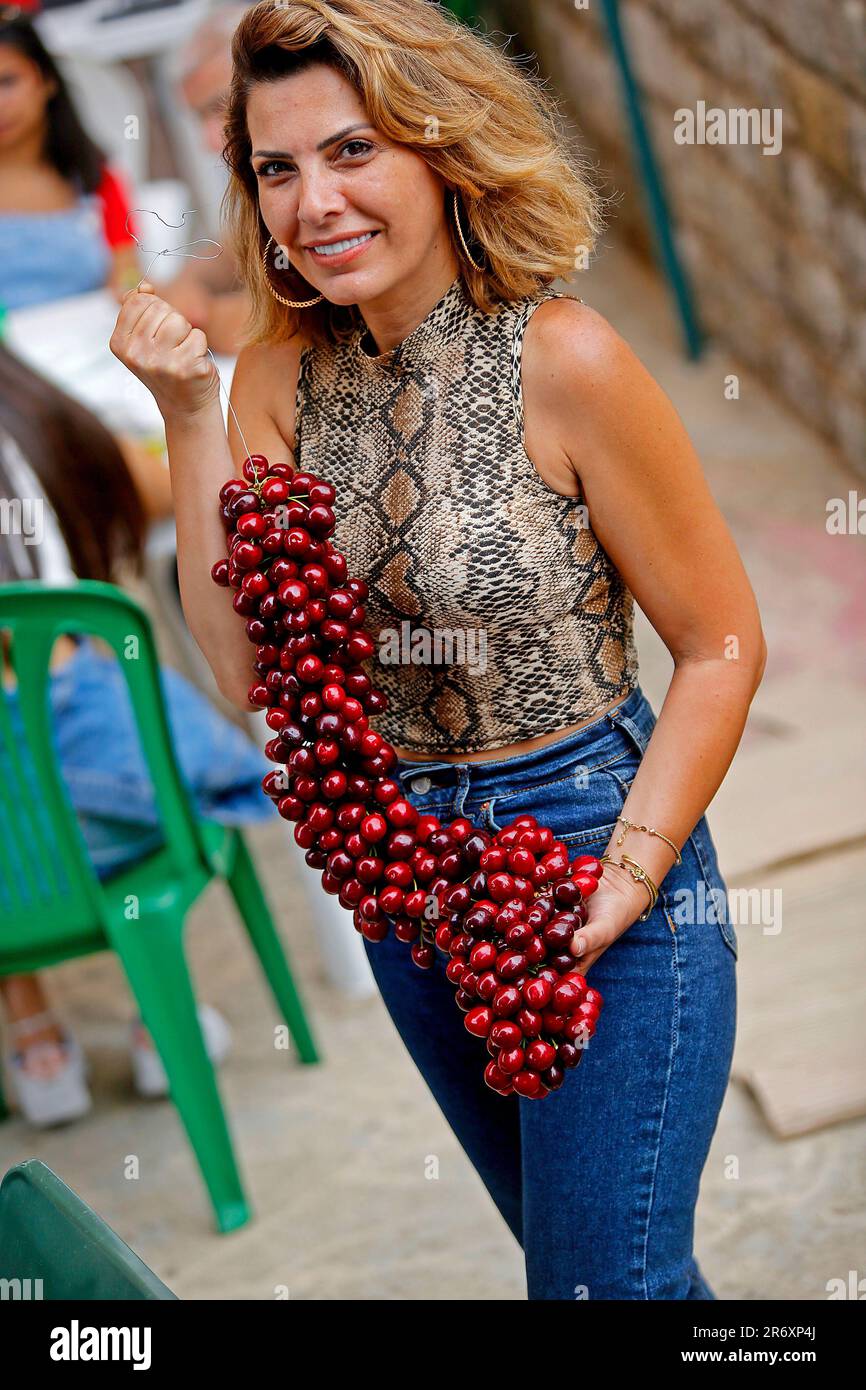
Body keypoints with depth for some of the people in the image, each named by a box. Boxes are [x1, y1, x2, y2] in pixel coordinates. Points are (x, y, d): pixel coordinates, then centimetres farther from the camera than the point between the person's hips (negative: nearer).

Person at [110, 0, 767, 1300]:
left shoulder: (563, 362, -18)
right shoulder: (282, 376, -3)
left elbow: (722, 645, -12)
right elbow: (249, 667, -10)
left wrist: (626, 882, -19)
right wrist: (192, 416, -16)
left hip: (598, 850, -5)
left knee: (605, 1276, 0)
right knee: (561, 1248, 22)